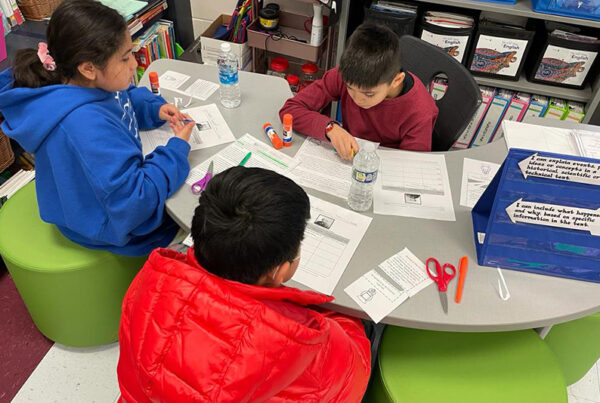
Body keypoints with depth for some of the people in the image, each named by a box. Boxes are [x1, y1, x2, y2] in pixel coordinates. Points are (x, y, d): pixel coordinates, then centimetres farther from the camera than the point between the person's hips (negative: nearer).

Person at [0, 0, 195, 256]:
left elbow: (126, 100, 11)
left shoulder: (94, 83, -14)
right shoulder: (87, 126, -40)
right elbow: (135, 201, -38)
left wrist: (155, 109, -9)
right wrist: (178, 149, -27)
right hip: (117, 224, -8)